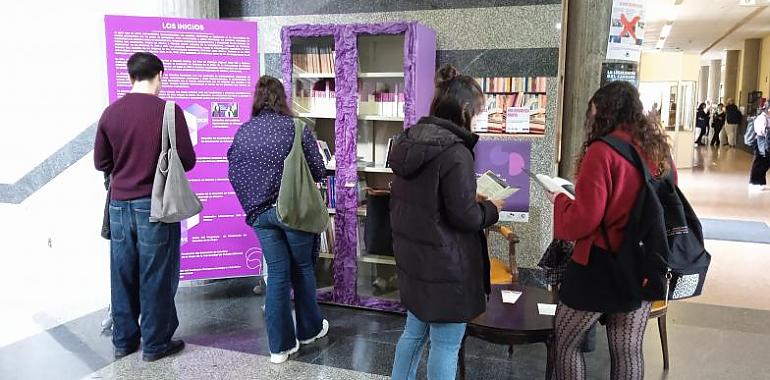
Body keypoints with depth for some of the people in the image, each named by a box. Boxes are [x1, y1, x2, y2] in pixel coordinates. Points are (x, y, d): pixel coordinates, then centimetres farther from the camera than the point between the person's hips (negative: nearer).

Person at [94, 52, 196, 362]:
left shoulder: (111, 112, 1)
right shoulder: (169, 111, -10)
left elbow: (101, 162, 8)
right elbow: (187, 161, -8)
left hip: (119, 204, 4)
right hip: (156, 205, -4)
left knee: (122, 275, 14)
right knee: (156, 276, 7)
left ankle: (123, 340, 27)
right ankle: (155, 343, 17)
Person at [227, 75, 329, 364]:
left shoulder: (243, 132, 0)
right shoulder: (296, 128, -11)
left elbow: (233, 172, 4)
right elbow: (319, 171, -8)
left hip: (260, 212, 3)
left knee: (277, 274, 10)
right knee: (303, 269, 16)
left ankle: (280, 346, 12)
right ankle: (309, 330, 32)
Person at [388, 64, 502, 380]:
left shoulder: (408, 142, 5)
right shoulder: (455, 152, -21)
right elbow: (464, 216, -21)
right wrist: (491, 208, 0)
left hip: (412, 258, 8)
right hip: (446, 266, -8)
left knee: (414, 332, 22)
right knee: (445, 345, 6)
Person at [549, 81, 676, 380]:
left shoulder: (602, 151, -18)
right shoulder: (659, 149, 4)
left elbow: (583, 220, -19)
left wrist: (559, 201, 0)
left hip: (602, 265, -7)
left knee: (565, 341, 11)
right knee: (628, 349, 16)